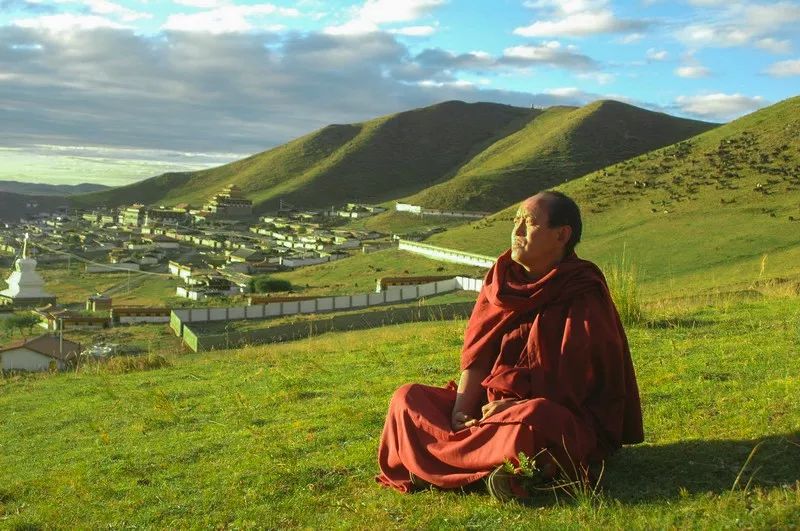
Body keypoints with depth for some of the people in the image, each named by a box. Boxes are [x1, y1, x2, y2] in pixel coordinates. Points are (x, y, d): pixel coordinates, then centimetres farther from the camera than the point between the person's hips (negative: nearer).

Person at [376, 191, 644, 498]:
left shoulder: (583, 297, -10)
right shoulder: (502, 281, 6)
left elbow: (571, 385, -15)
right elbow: (476, 356, 2)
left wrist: (507, 409, -22)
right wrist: (461, 411, -13)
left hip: (565, 422, -6)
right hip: (493, 405, 7)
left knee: (533, 418, -40)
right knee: (407, 397, -7)